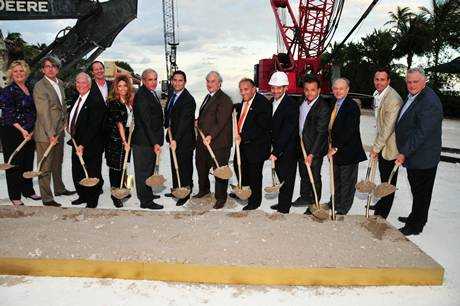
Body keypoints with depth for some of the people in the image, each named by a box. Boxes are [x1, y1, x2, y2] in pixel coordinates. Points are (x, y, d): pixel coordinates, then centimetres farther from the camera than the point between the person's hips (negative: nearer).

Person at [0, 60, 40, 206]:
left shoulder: (29, 89, 11)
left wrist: (33, 129, 8)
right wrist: (22, 130, -18)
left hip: (29, 132, 6)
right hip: (12, 133, -6)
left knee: (28, 162, 13)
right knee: (14, 164, 3)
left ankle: (28, 190, 27)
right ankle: (15, 195, 15)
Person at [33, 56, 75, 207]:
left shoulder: (60, 83, 10)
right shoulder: (39, 87, -14)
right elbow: (43, 113, -19)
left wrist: (66, 123, 13)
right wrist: (51, 134, -22)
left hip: (59, 131, 8)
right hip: (45, 133, -8)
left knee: (58, 163, 22)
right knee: (45, 167, 3)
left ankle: (59, 188, 38)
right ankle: (47, 198, 13)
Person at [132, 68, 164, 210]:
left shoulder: (152, 94, 13)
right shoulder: (141, 96, -18)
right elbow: (146, 122, -23)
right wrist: (155, 142, -24)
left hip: (151, 140, 10)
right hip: (143, 141, -10)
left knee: (148, 169, 20)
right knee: (144, 170, 0)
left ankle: (147, 194, 34)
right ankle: (146, 201, 9)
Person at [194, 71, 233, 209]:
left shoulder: (224, 100, -13)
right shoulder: (208, 97, 16)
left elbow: (221, 122, -22)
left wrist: (210, 136, -31)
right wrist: (198, 121, 8)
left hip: (218, 143, -9)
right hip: (203, 141, 9)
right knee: (201, 166, 21)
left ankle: (221, 197, 16)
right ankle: (204, 189, 43)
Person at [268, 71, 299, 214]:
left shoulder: (291, 105, -20)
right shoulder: (272, 102, 6)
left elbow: (287, 132, -24)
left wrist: (276, 152, -25)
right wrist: (273, 147, 9)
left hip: (288, 150, -7)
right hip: (277, 148, 8)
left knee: (286, 179, 4)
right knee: (281, 177, 18)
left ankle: (284, 208, 17)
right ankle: (282, 203, 33)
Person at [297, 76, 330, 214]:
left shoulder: (323, 107, -20)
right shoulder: (303, 102, 1)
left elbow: (321, 133, -22)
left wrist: (312, 154, -24)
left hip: (315, 147, -7)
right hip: (301, 145, 7)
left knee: (314, 176, 5)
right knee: (303, 173, 20)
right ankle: (304, 197, 39)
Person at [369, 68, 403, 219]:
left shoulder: (393, 99, -24)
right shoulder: (377, 95, 5)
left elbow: (388, 128, -24)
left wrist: (376, 147, -16)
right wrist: (376, 146, 10)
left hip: (390, 146, -8)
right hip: (381, 144, 8)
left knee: (388, 181, 5)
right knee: (383, 177, 23)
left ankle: (381, 214, 18)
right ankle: (381, 204, 41)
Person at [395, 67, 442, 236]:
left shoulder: (430, 102, -22)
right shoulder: (412, 96, 9)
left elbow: (422, 133, -25)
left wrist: (404, 153, -22)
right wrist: (404, 152, 14)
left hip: (423, 158, -9)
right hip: (412, 155, 9)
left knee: (421, 192, 6)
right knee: (417, 190, 22)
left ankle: (415, 226, 19)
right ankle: (416, 217, 39)